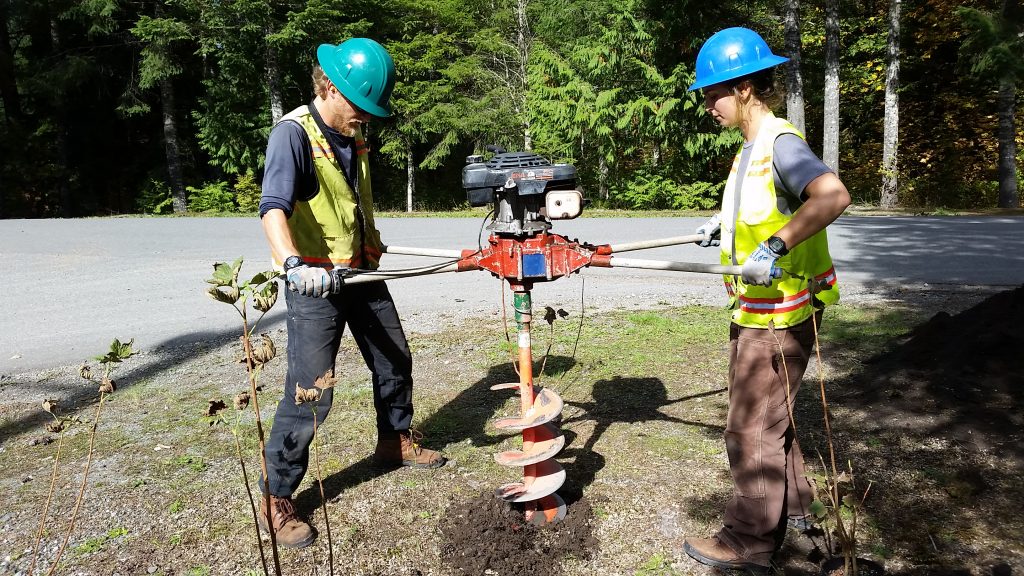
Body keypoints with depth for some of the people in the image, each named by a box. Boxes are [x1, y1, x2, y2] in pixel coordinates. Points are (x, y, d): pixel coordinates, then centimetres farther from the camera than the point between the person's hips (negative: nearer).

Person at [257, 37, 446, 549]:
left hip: (362, 273, 8)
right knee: (309, 393, -9)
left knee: (395, 360, 19)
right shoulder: (293, 133, -18)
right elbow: (273, 208, -33)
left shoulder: (353, 135, 7)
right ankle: (276, 500, 7)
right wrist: (293, 263, -50)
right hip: (315, 282, -8)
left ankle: (394, 442, 43)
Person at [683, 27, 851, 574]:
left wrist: (775, 247, -39)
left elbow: (832, 195, -38)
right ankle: (790, 502, 42)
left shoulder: (781, 143, -20)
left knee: (751, 427, 1)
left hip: (780, 314, -10)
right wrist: (727, 222, 20)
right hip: (755, 310, 10)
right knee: (767, 413, 23)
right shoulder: (752, 147, 11)